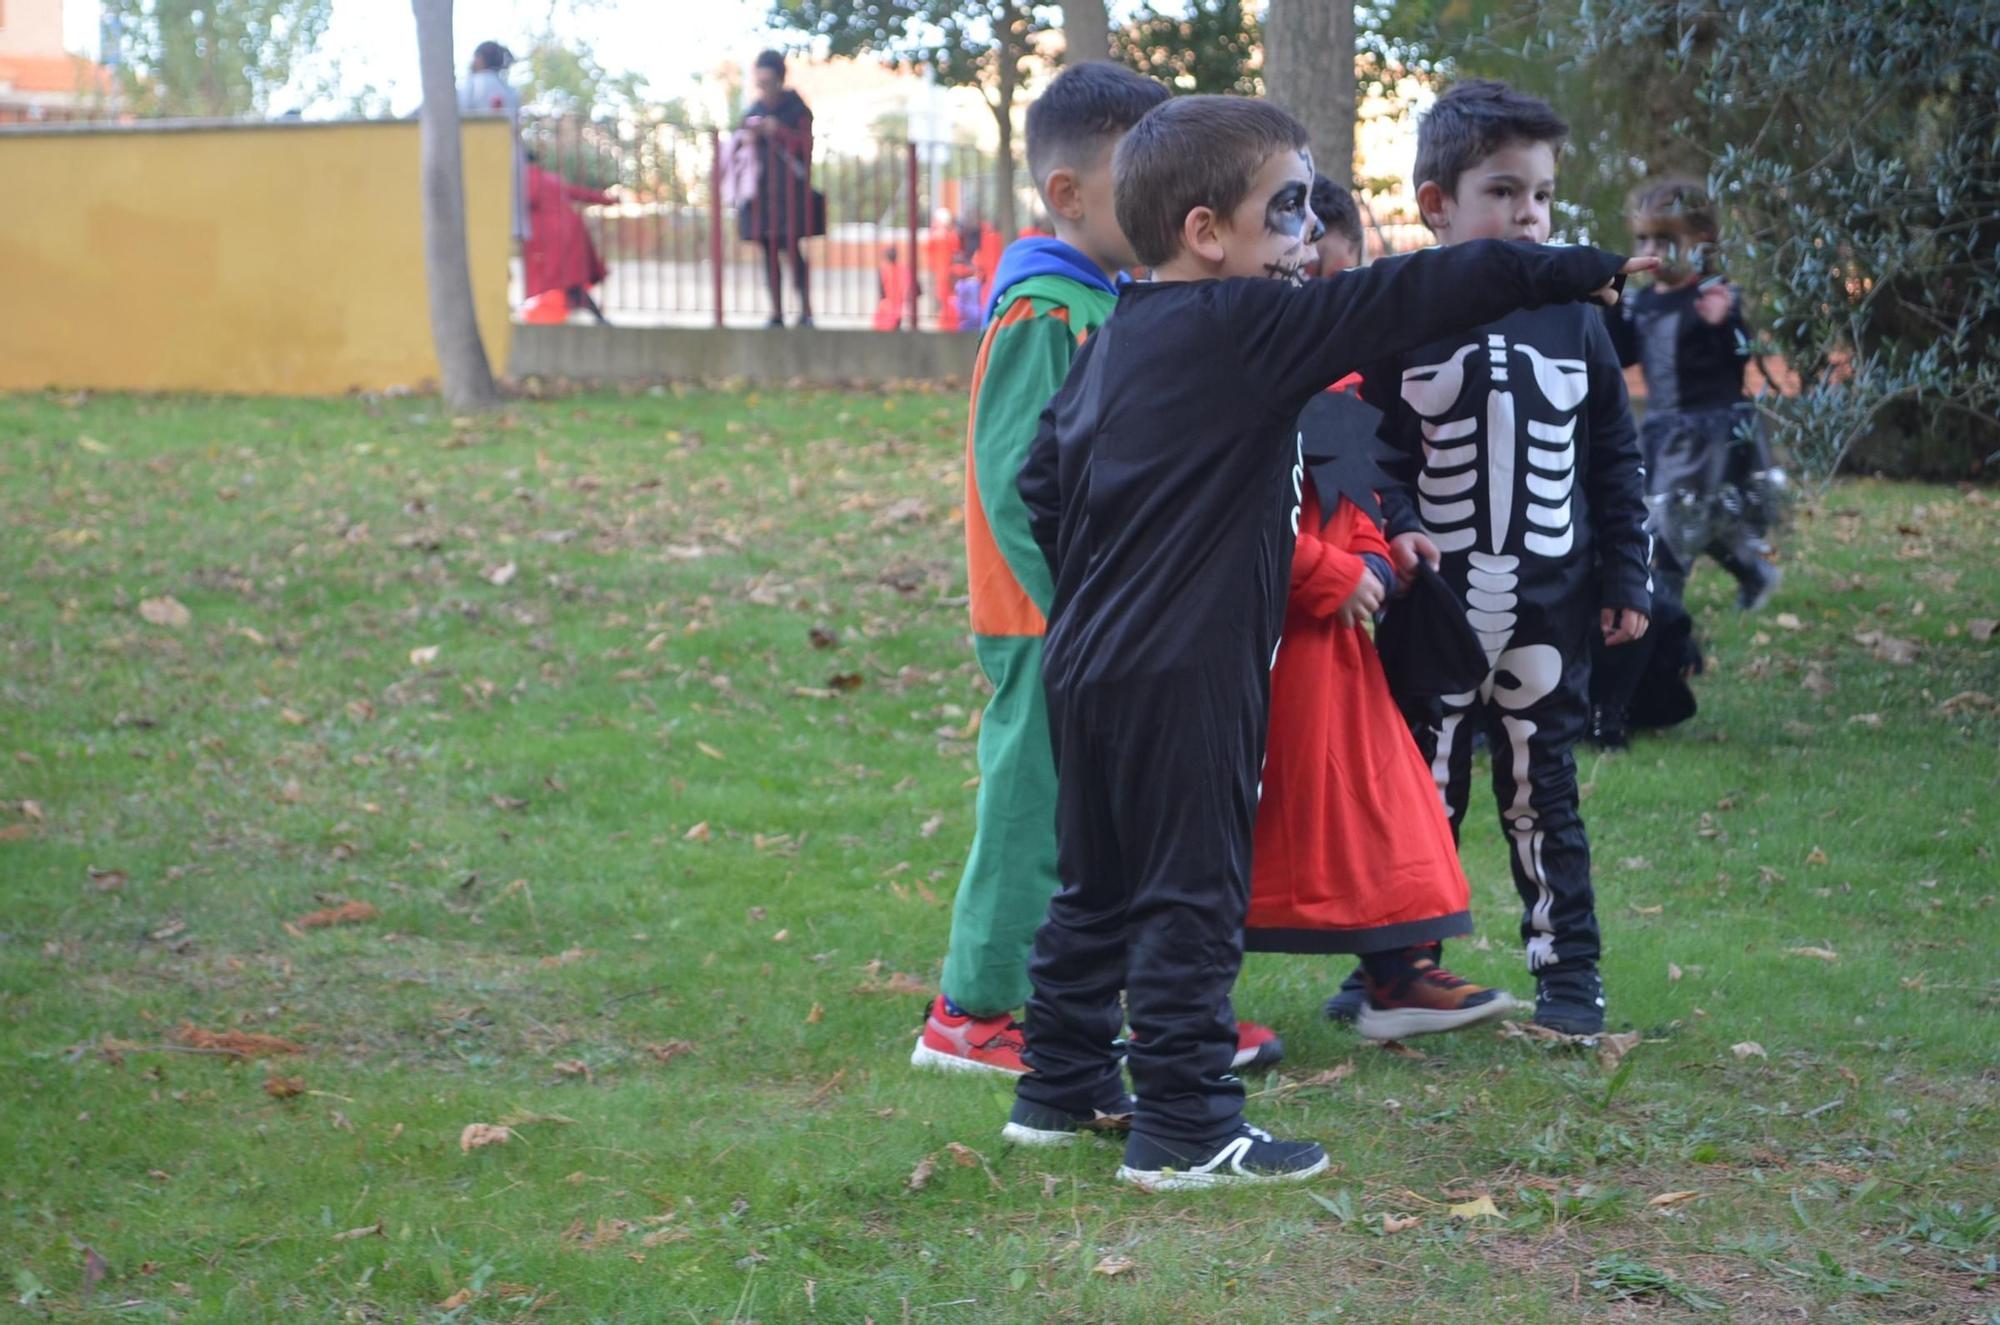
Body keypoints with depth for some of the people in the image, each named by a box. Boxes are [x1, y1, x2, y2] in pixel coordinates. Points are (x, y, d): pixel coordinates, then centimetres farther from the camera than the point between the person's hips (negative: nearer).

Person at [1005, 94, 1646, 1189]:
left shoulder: (1116, 338, 11)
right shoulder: (1250, 328, -13)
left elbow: (1043, 474, 15)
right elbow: (1410, 299, -12)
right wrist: (1571, 272, -4)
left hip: (1087, 659, 9)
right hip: (1184, 675, -9)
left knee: (1096, 883, 18)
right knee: (1193, 894, -2)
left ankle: (1064, 1087, 27)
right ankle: (1184, 1128, 2)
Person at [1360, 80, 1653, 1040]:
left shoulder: (1573, 321, 4)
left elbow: (1617, 463, 9)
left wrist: (1627, 580, 7)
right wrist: (1396, 528, -17)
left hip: (1549, 608, 1)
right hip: (1433, 603, -1)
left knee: (1542, 788, 8)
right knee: (1420, 783, 7)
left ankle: (1567, 970, 18)